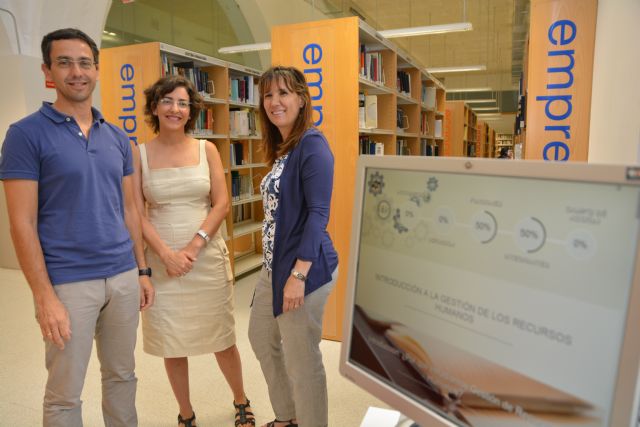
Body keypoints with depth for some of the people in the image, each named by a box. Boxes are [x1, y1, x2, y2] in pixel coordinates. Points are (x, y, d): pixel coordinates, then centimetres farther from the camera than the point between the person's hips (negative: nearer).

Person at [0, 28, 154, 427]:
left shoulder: (118, 137, 9)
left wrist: (142, 270, 10)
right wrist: (45, 297, -14)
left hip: (123, 277, 5)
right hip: (68, 284, -4)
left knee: (122, 376, 18)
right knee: (65, 393, 10)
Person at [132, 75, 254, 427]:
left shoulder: (207, 150, 3)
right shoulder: (139, 154, 1)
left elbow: (222, 204, -2)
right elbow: (136, 213, -3)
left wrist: (194, 245, -13)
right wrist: (166, 253, -14)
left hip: (207, 257, 0)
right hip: (161, 260, 0)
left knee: (221, 338, 9)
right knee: (171, 343, 10)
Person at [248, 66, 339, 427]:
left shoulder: (312, 144, -14)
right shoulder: (282, 148, 13)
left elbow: (318, 213, -20)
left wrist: (299, 274, -24)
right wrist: (277, 268, 18)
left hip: (304, 268, -10)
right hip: (274, 266, 10)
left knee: (302, 359, 4)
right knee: (261, 338, 22)